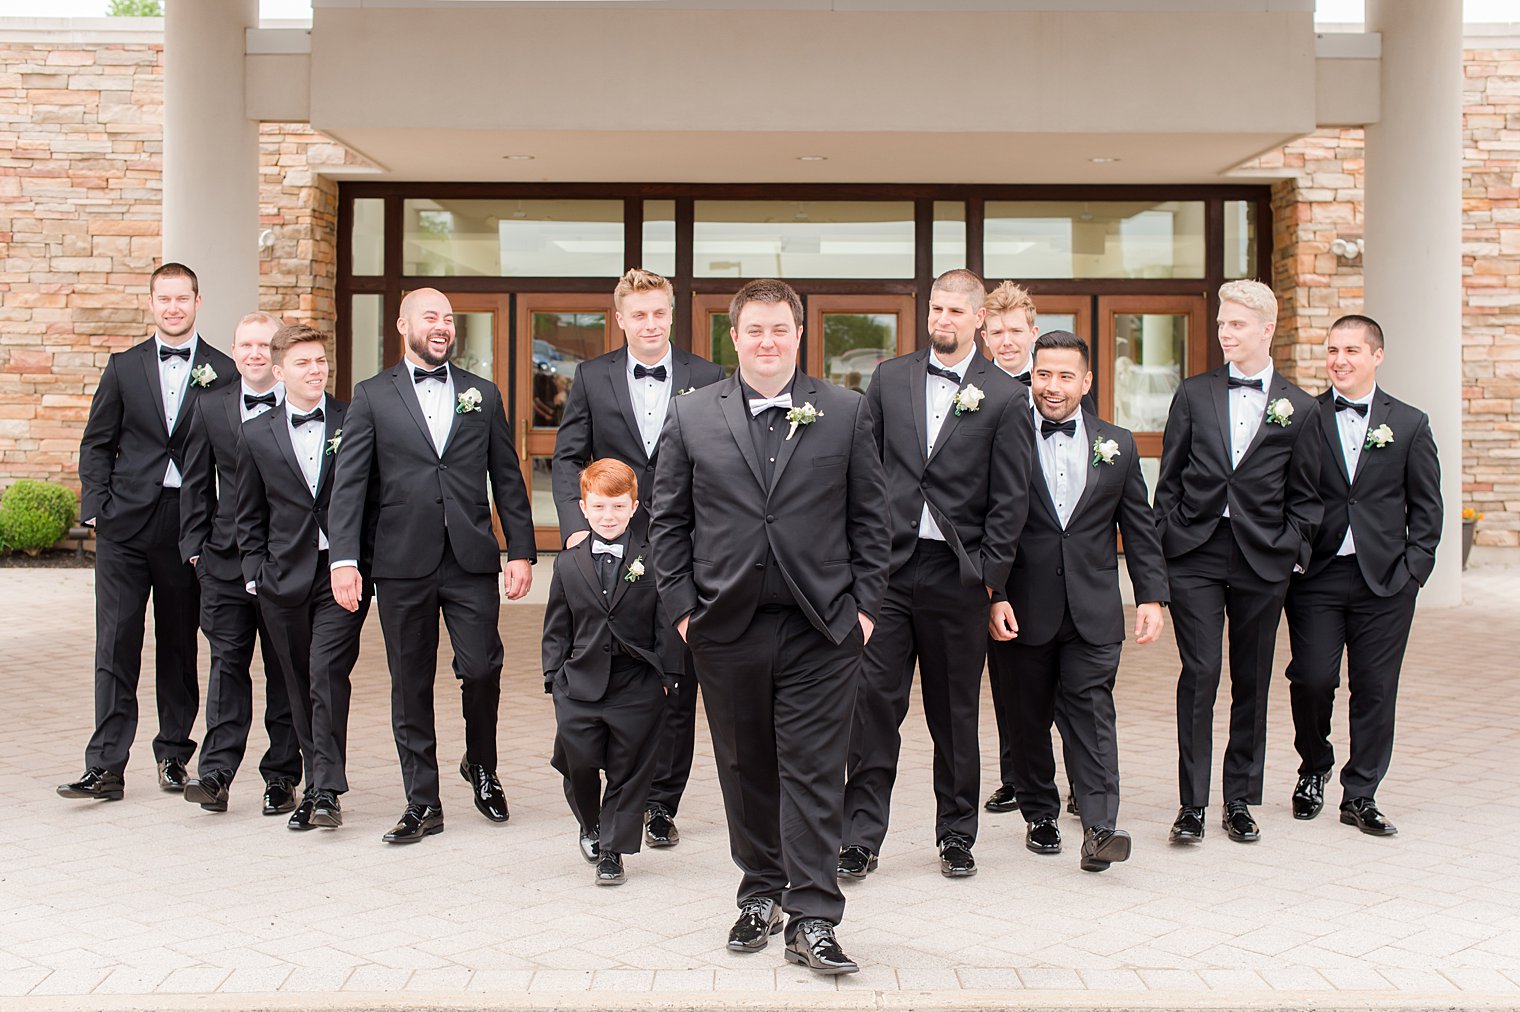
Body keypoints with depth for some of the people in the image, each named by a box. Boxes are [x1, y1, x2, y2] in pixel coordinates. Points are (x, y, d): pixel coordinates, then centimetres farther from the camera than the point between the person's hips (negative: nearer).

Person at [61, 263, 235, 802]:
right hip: (126, 522, 1)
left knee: (180, 645, 9)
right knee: (116, 644, -3)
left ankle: (173, 753, 22)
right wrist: (96, 507, -1)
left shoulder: (222, 373, 3)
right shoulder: (124, 367, 9)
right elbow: (96, 444, 11)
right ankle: (106, 767, 0)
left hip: (189, 528, -1)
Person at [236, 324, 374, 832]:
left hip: (343, 573, -3)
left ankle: (327, 790, -11)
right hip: (284, 577, 3)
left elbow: (375, 498, 4)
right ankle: (318, 782, 19)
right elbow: (249, 517, 14)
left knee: (326, 675, -13)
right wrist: (255, 574, 5)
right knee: (299, 685, 8)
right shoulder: (257, 435, 9)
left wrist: (365, 565, -2)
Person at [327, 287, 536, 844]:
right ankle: (422, 803, 16)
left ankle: (482, 767, 23)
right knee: (410, 685, 5)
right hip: (403, 563, -1)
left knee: (482, 670, -5)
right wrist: (344, 558, -9)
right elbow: (349, 482, 0)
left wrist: (520, 551, 2)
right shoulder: (372, 396, 6)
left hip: (472, 560, 1)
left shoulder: (482, 395, 11)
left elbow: (507, 479, 10)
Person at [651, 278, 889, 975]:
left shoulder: (845, 413, 4)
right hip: (727, 627, 2)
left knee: (813, 773, -2)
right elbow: (668, 520, 7)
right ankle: (761, 894, 28)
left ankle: (812, 922, 3)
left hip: (821, 629, -1)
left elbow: (871, 518, 6)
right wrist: (682, 606, 1)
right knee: (745, 768, 12)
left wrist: (864, 604, 0)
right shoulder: (691, 416, 5)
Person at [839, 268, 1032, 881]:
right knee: (873, 702, -1)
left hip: (957, 575, -1)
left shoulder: (1005, 398, 0)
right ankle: (861, 836, 6)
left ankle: (956, 835, 23)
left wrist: (990, 574, -5)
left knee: (955, 712, 9)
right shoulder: (889, 379, 8)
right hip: (887, 565, 2)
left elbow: (1011, 498, 0)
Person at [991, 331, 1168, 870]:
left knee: (1091, 710, -5)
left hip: (1093, 609, 1)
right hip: (1026, 608, -1)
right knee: (1030, 715, 8)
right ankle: (1040, 815, 22)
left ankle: (1098, 827, -8)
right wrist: (994, 596, -10)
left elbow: (1140, 528, 10)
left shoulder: (1117, 445, 8)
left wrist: (1151, 596, 3)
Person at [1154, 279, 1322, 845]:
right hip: (1194, 554, -1)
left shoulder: (1298, 409, 5)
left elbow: (1304, 496, 9)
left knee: (1252, 682, 7)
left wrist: (1293, 551, -3)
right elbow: (1169, 479, 8)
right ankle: (1192, 804, 0)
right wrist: (1161, 544, 1)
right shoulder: (1194, 395, 7)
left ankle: (1240, 801, 19)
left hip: (1262, 559, 1)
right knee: (1200, 673, -7)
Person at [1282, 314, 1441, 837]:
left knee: (1375, 689, 4)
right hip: (1316, 576, -1)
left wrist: (1412, 569, -2)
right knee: (1312, 680, -5)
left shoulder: (1409, 424, 7)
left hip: (1384, 578, 1)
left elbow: (1426, 508, 7)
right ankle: (1313, 769, 22)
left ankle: (1360, 795, 16)